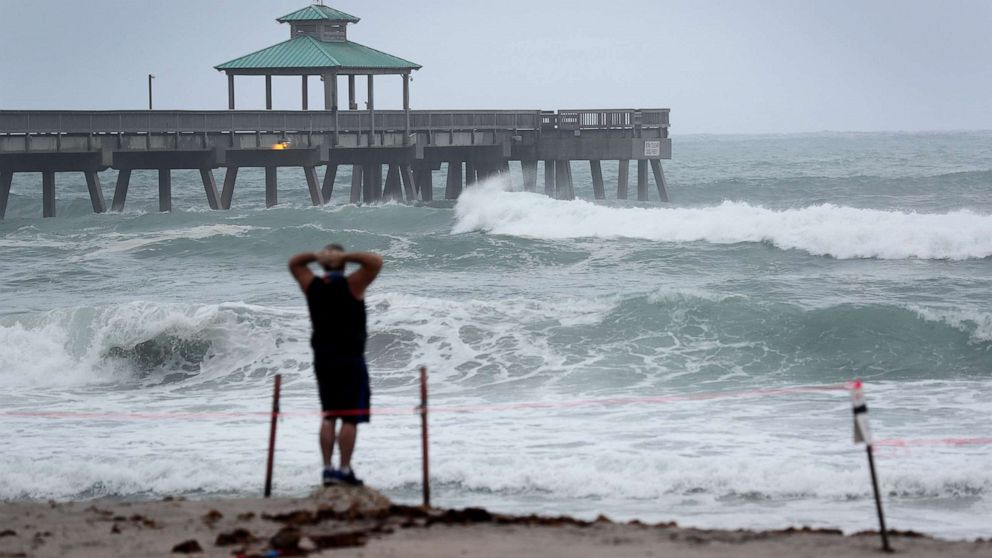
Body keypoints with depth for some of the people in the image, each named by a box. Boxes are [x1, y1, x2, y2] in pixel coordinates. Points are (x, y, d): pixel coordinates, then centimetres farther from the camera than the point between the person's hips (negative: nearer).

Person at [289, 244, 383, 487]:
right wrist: (346, 256, -16)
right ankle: (344, 471, -7)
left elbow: (294, 263, 18)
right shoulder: (351, 285, -11)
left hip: (323, 360, 5)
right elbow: (376, 262, -17)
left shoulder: (313, 286, 2)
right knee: (350, 418, -3)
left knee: (328, 416, 12)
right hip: (350, 360, -5)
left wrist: (315, 255, 1)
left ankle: (328, 468, 8)